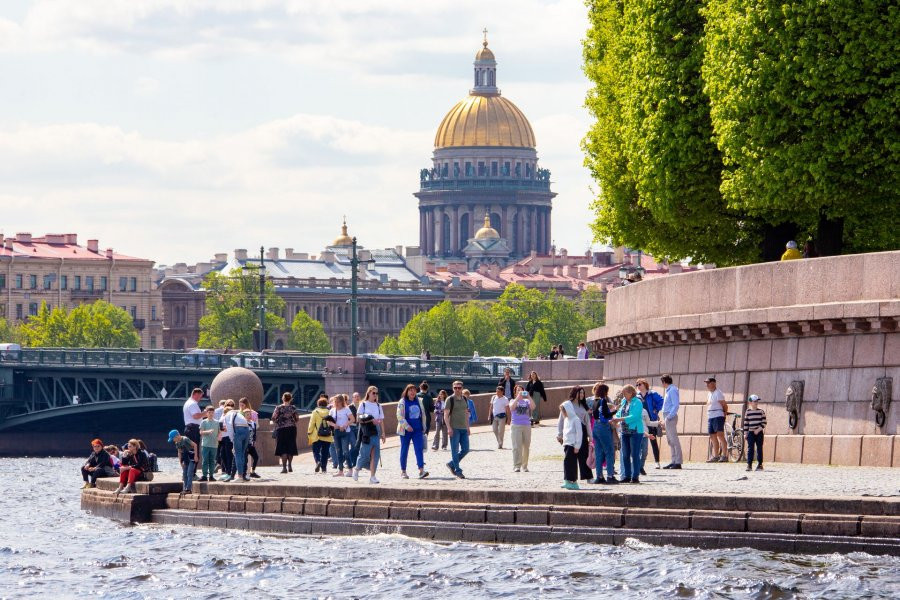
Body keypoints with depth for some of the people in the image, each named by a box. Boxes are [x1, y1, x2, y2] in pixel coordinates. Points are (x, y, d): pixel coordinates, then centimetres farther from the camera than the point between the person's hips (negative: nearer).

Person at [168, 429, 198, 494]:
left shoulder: (185, 439, -20)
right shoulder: (177, 443, 4)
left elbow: (195, 445, -19)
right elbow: (179, 452, 12)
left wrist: (195, 456, -19)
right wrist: (181, 462, 6)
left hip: (191, 457, -9)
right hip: (185, 458, 9)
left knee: (189, 473, -10)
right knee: (184, 474, 9)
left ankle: (188, 489, -10)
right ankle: (184, 489, 14)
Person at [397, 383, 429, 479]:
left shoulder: (419, 401, 10)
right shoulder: (402, 402, -4)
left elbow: (423, 414, 17)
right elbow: (399, 416, -10)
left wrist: (423, 427, 15)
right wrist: (406, 426, -20)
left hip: (418, 429, 3)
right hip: (406, 430, -3)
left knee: (419, 449, -10)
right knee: (404, 450, 4)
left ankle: (421, 470, -18)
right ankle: (403, 471, 14)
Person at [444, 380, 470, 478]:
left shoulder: (464, 399, 13)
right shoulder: (450, 399, -5)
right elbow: (446, 415, -8)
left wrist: (467, 426, 17)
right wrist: (449, 427, -17)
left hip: (463, 429, 6)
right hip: (454, 429, -6)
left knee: (465, 449, 5)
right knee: (455, 451, -4)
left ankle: (451, 464, 20)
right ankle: (457, 471, -1)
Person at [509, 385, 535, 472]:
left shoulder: (526, 401, 10)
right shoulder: (513, 401, 7)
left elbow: (533, 406, -8)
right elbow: (511, 407, -14)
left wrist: (528, 396, -15)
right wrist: (518, 397, -18)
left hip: (526, 426, 3)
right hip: (516, 426, -3)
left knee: (526, 447, 4)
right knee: (517, 447, -10)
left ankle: (524, 466, 12)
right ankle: (516, 466, -12)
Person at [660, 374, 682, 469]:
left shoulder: (672, 390, -11)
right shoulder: (668, 390, 17)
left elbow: (676, 405, -18)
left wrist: (670, 416, -22)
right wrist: (666, 417, 13)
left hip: (671, 417, -10)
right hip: (667, 417, 10)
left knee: (674, 439, -11)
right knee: (670, 440, 12)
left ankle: (677, 462, -12)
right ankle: (674, 461, 15)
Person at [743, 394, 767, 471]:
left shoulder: (761, 411, 0)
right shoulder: (748, 412, 3)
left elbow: (764, 422, -2)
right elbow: (746, 423, 6)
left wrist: (759, 429, -14)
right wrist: (745, 433, 3)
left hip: (759, 433, 0)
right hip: (751, 433, 0)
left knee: (759, 448, 3)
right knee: (750, 449, -4)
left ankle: (760, 464, 9)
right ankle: (749, 464, -5)